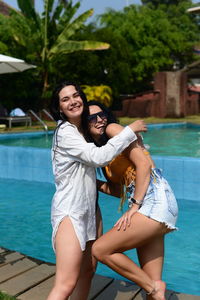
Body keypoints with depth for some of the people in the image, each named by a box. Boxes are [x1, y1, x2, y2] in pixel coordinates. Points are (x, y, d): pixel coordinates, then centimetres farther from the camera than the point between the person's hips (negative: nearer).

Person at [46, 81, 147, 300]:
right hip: (70, 210, -9)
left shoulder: (82, 130, 13)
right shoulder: (65, 131, -14)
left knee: (88, 270, 15)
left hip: (89, 208, 9)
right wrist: (130, 130, -17)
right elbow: (98, 157, -23)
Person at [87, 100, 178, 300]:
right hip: (147, 205, 9)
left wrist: (134, 206, -15)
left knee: (100, 250, -10)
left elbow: (143, 163, -12)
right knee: (151, 283, 9)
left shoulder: (113, 129, -1)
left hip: (155, 200, -9)